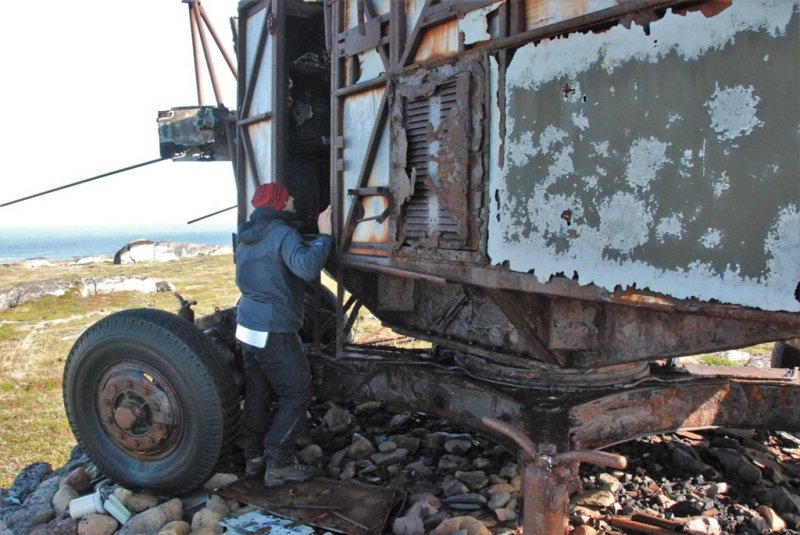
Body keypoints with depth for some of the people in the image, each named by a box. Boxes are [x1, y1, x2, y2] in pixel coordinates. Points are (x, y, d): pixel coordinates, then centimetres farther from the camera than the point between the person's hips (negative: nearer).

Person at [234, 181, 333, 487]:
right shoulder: (282, 233, -15)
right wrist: (324, 235, -22)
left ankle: (253, 456, 22)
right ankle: (278, 464, 0)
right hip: (273, 332, -9)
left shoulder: (248, 236, 14)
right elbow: (307, 267, -32)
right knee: (297, 394, 0)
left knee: (257, 394, 16)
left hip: (247, 327, 9)